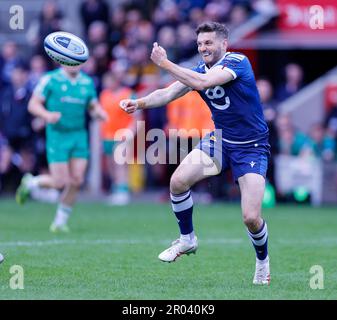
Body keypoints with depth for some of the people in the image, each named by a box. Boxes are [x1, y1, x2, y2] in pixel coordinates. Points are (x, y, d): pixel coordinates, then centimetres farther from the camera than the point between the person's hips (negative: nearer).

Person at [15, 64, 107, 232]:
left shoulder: (87, 82, 9)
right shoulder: (50, 79, -5)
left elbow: (94, 106, 19)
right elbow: (33, 104, -5)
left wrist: (99, 112, -5)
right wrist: (47, 115, -24)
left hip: (79, 135, 4)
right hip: (57, 135, -4)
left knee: (77, 180, -4)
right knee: (59, 182, -9)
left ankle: (61, 221, 12)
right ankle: (30, 182, 22)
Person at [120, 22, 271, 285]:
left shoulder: (238, 62, -20)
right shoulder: (200, 69, 1)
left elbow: (202, 82, -34)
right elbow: (169, 93, -7)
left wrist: (165, 63, -29)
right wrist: (139, 103, -24)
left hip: (251, 147, -6)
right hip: (220, 140, 7)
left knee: (251, 217, -16)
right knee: (178, 181, -8)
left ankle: (263, 262, 14)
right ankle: (187, 240, 16)